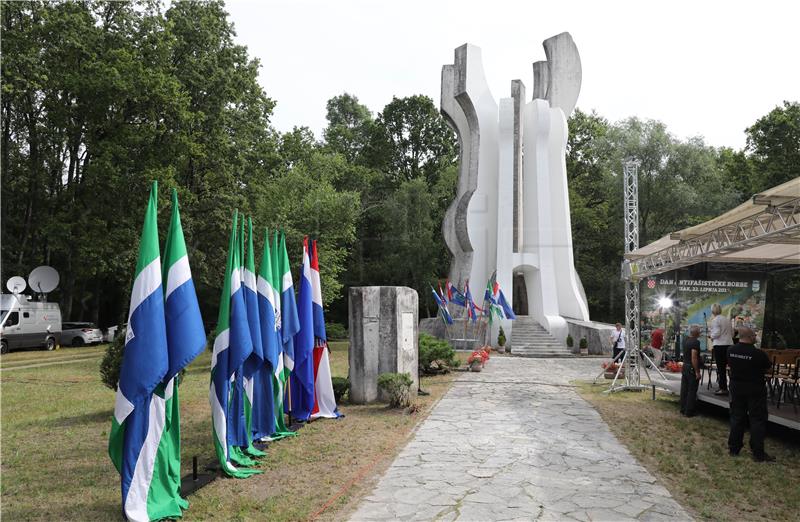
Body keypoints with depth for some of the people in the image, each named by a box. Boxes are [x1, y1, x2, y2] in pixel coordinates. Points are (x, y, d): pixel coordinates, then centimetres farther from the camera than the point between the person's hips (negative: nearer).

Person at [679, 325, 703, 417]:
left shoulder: (685, 340, 6)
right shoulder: (695, 342, -19)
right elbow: (694, 358, -24)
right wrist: (697, 372, -21)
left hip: (685, 366, 8)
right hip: (692, 368, -8)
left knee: (684, 390, 14)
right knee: (692, 391, 0)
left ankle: (683, 409, 22)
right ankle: (689, 412, 3)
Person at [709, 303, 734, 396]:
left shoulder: (715, 320, -10)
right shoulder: (727, 319, 13)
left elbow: (717, 333, -17)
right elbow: (732, 333, 16)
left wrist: (711, 336, 1)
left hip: (719, 345, -7)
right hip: (729, 344, 7)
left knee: (720, 367, -3)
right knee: (724, 366, 14)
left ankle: (723, 388, -3)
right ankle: (723, 386, 19)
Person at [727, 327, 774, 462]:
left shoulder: (731, 350, -6)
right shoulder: (758, 353, -22)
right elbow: (768, 366, -4)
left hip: (736, 389, 5)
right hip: (755, 391, -5)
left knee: (736, 417, 14)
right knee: (757, 420, 4)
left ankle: (734, 448, 20)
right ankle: (758, 454, 8)